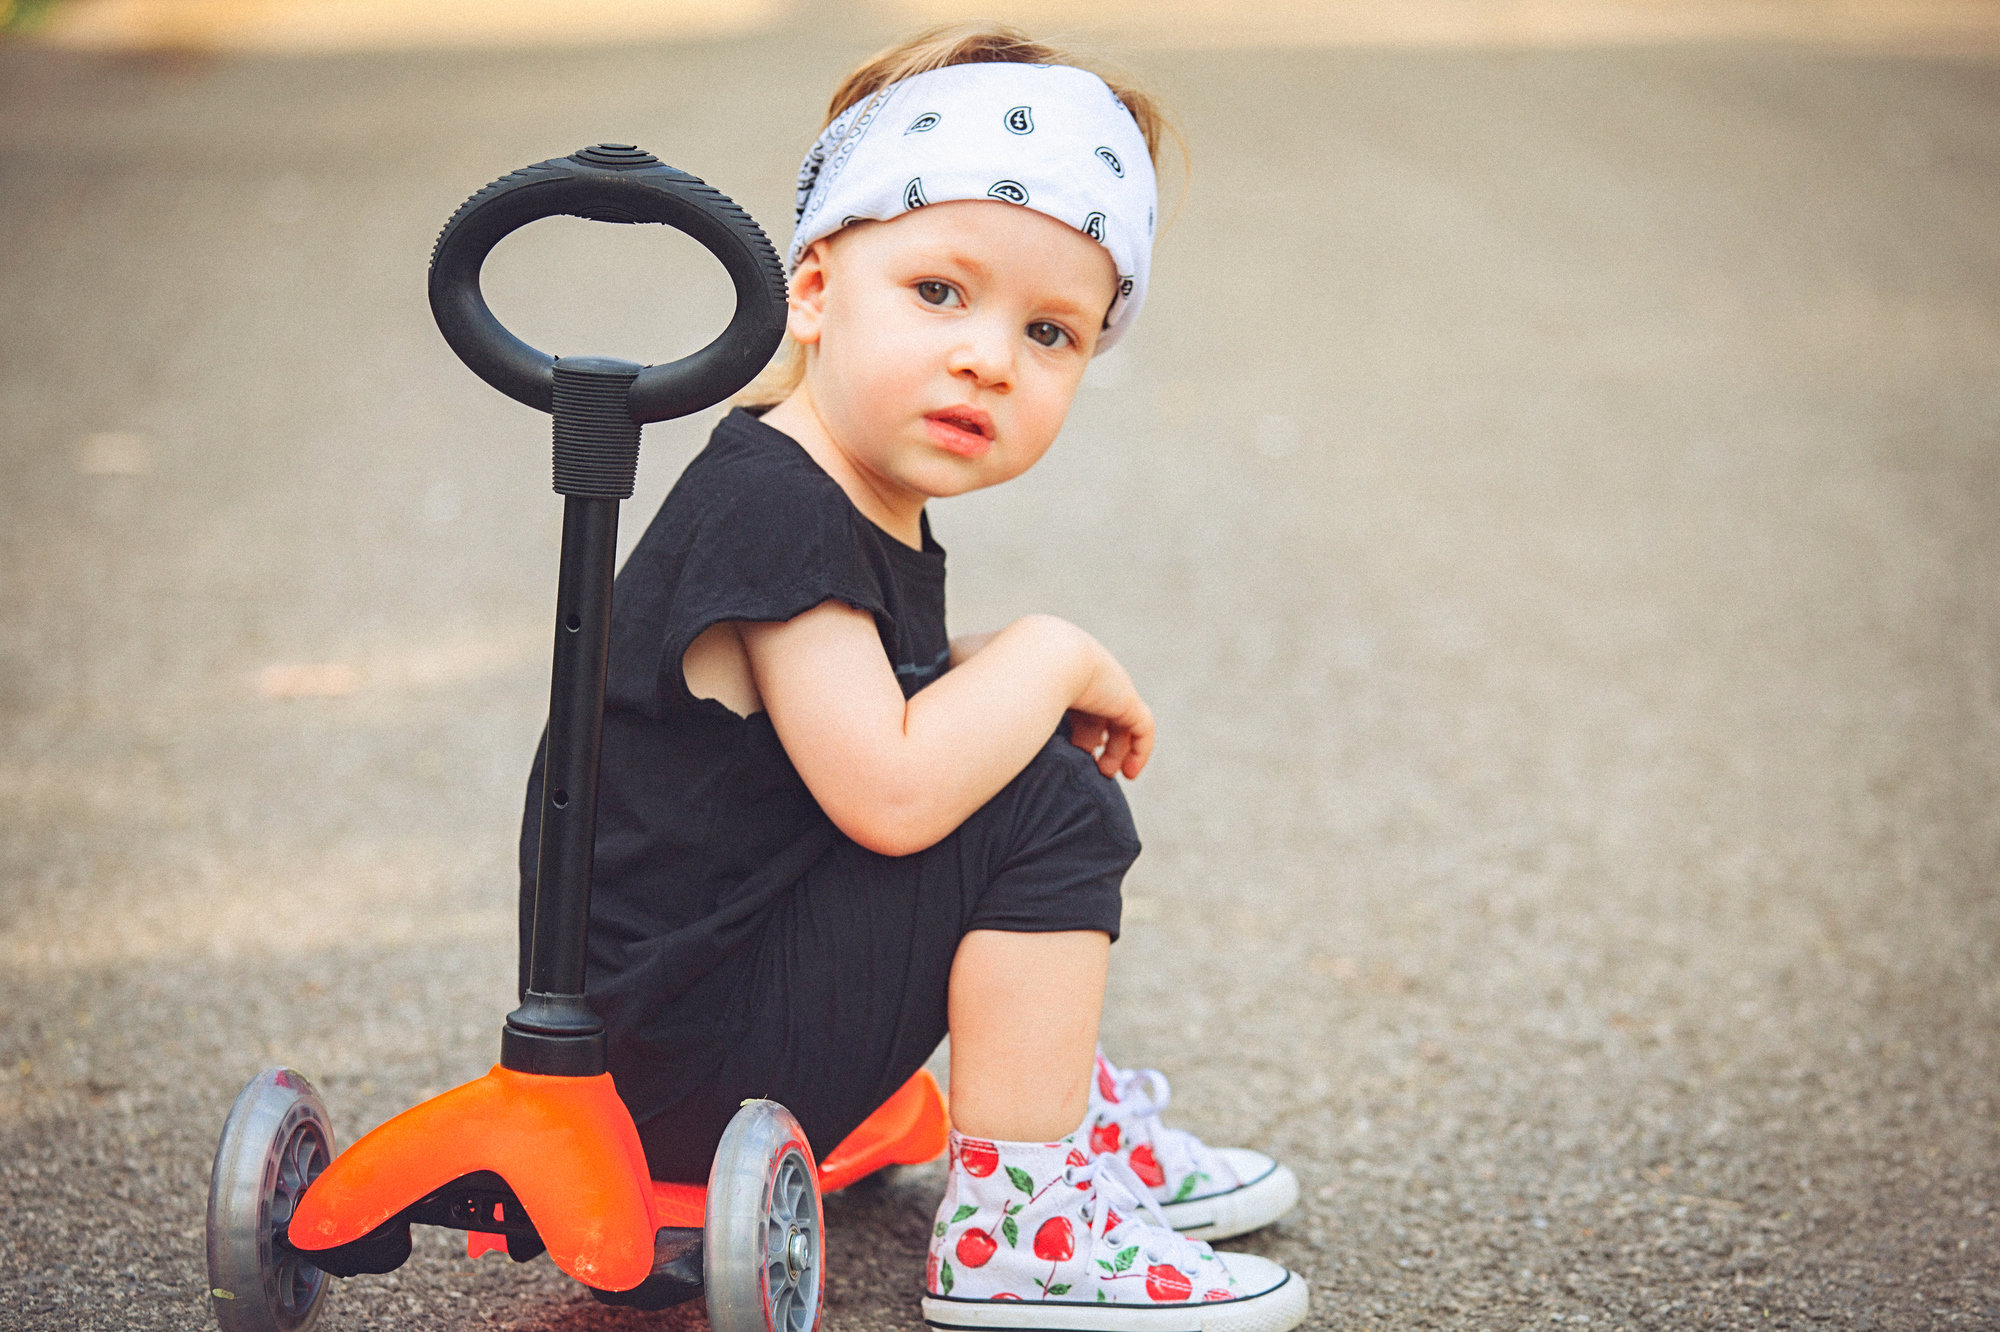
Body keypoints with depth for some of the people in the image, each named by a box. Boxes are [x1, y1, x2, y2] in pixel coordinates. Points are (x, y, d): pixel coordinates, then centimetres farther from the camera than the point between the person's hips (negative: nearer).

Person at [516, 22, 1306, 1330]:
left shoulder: (868, 509, 7)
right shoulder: (772, 509, -23)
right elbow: (889, 790, -31)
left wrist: (1016, 683, 4)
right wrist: (1051, 657, -16)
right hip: (684, 1059, -10)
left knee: (1019, 772, 20)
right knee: (1053, 813, -18)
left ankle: (1065, 1111, 31)